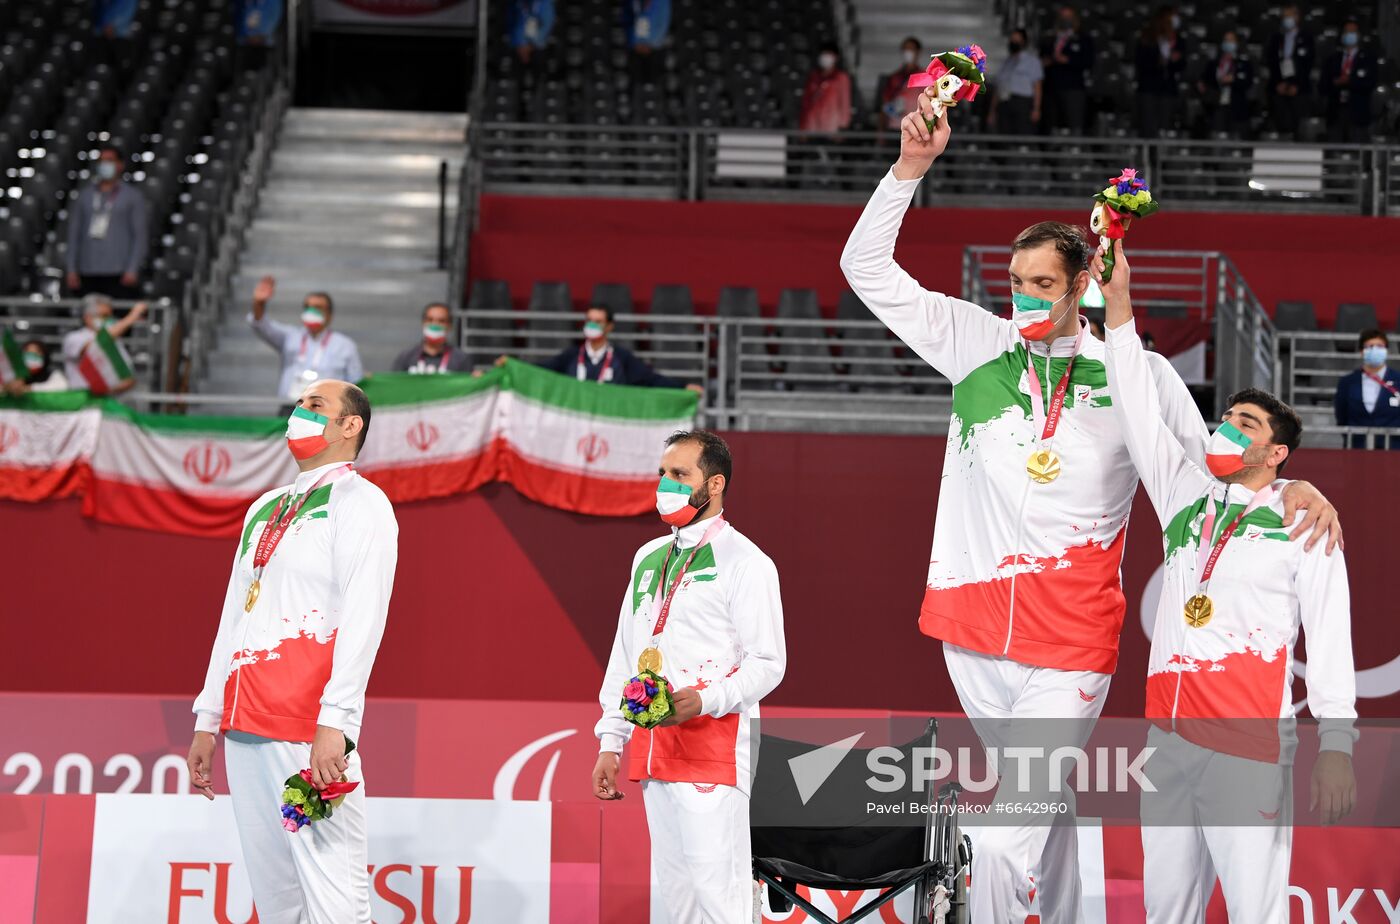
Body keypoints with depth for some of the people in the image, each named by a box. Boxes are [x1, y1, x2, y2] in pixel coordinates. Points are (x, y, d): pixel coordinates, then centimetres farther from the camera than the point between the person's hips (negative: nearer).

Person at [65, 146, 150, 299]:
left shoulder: (133, 196, 8)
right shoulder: (85, 196, 17)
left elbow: (141, 236, 2)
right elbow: (74, 233, 16)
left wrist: (132, 270, -9)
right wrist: (71, 270, 7)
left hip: (120, 275, -3)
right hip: (88, 276, 3)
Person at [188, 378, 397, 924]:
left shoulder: (359, 502, 0)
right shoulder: (264, 509, 23)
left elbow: (362, 618, -11)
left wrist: (334, 722, -21)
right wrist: (208, 720, 16)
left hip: (310, 729, -8)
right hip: (244, 727, 8)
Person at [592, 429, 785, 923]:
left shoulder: (745, 561, -3)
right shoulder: (649, 558, 19)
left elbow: (767, 662, -8)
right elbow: (625, 655, 22)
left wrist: (704, 700, -24)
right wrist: (610, 742, 16)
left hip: (715, 740, -7)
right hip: (653, 744, 7)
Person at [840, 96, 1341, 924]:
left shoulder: (1137, 374, 2)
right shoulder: (977, 344, 5)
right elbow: (867, 267, 5)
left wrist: (1295, 487, -10)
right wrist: (914, 165, -4)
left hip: (1070, 646, -3)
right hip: (976, 633, 3)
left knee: (1005, 843, -15)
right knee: (1047, 803, 19)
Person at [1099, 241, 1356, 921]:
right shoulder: (1188, 498, 17)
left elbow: (1329, 635, -1)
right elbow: (1140, 415, 14)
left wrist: (1335, 746, -9)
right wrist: (1118, 304, 8)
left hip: (1251, 742, -5)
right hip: (1168, 734, 5)